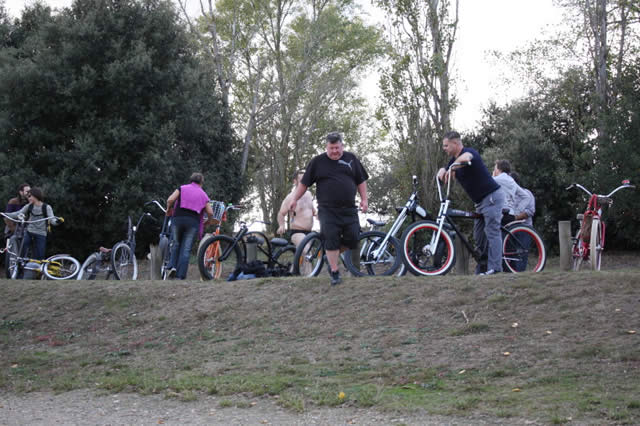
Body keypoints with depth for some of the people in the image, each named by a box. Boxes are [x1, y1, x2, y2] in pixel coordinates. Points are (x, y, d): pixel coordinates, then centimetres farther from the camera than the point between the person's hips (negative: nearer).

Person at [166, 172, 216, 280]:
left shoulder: (182, 188, 12)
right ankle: (180, 275, -4)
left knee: (176, 244, 19)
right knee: (186, 249, 1)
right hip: (193, 222, 0)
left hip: (178, 219, 0)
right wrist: (209, 221, 29)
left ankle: (172, 266, 1)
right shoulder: (203, 194, 16)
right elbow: (210, 212, 9)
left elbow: (170, 200, -4)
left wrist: (168, 209, 15)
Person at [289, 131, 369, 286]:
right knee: (331, 240, -9)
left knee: (353, 238, -4)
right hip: (328, 210, -2)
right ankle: (334, 272, -1)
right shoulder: (317, 162, 5)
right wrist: (294, 199, 4)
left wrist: (364, 199, 7)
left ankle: (332, 258, 21)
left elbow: (361, 181, 16)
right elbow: (304, 183, 9)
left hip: (349, 209, 2)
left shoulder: (351, 159, 10)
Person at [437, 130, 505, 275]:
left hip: (492, 196, -10)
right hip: (481, 201, 10)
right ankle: (481, 270, 12)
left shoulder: (469, 152, -17)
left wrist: (452, 169, -26)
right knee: (479, 236, 9)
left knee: (492, 232, -13)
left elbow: (465, 158, -42)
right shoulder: (454, 160, 13)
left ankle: (495, 268, -17)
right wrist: (442, 171, -9)